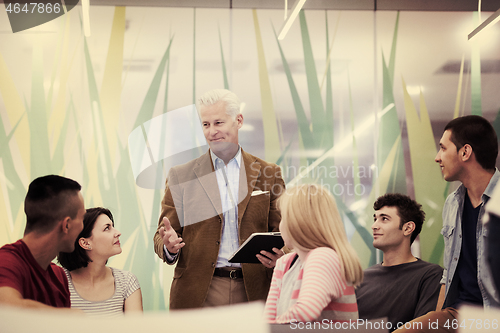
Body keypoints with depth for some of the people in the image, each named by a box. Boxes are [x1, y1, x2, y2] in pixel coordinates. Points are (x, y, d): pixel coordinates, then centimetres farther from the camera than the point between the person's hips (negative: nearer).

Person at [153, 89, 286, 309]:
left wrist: (277, 255, -11)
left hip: (252, 292, 1)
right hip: (198, 295, 0)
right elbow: (161, 237, 7)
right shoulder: (181, 176, 8)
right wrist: (169, 246, -16)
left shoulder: (267, 174, 9)